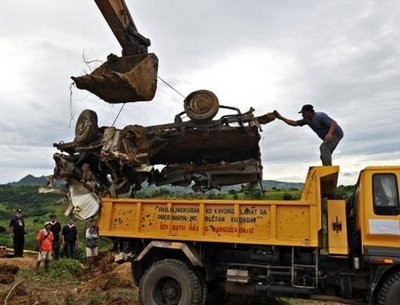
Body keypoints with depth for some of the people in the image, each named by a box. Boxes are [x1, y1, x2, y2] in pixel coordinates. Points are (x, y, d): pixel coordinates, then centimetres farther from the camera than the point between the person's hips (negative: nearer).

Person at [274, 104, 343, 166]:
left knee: (323, 147, -27)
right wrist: (281, 117, 1)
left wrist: (329, 133, -51)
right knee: (324, 157, 4)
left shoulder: (320, 116, -24)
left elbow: (334, 124, -32)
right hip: (329, 137, 9)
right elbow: (294, 123, 6)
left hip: (336, 134, -9)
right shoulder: (307, 120, 1)